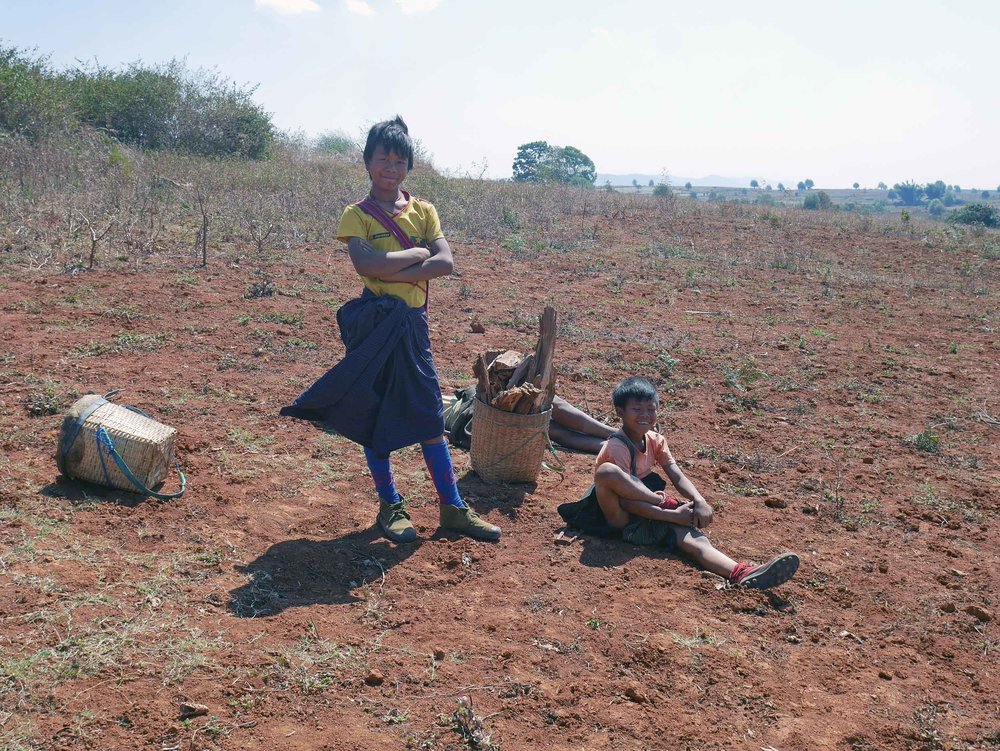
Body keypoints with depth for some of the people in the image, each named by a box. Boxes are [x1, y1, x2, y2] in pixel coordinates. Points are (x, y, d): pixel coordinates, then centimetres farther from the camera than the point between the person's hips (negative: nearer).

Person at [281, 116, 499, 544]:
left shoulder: (423, 211, 6)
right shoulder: (357, 215, -3)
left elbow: (445, 263, -9)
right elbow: (365, 264, -22)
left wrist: (391, 272, -17)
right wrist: (418, 253, -12)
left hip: (413, 324, 3)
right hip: (374, 324, -3)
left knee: (429, 416, 7)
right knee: (374, 417, 7)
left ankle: (452, 508, 16)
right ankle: (390, 505, 22)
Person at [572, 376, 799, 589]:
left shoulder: (655, 440, 6)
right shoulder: (617, 447, -18)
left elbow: (678, 477, -3)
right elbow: (627, 502, -24)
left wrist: (700, 502, -23)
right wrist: (673, 514, -29)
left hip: (650, 512, 6)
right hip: (619, 516, -6)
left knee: (694, 538, -25)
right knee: (607, 471, -37)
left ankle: (742, 574, -51)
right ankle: (666, 502, -20)